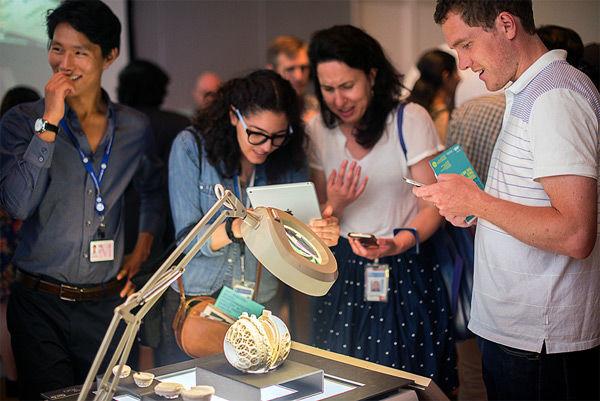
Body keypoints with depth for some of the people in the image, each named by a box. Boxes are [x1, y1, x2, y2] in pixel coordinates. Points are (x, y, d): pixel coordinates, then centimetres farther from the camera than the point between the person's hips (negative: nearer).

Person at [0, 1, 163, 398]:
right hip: (41, 305, -2)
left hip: (107, 305, 3)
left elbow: (152, 190, 23)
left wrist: (142, 252, 12)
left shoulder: (134, 127, 5)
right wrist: (50, 123, -20)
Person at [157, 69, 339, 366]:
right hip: (194, 300, -2)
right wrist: (237, 228, -35)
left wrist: (319, 234, -21)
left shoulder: (290, 158, -3)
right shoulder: (191, 146, -11)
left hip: (261, 305, 2)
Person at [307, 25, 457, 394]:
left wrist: (401, 241, -28)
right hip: (342, 276, 4)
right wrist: (335, 205, -12)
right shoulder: (318, 131, 5)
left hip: (405, 272, -3)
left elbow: (433, 205, -9)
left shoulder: (410, 120, -8)